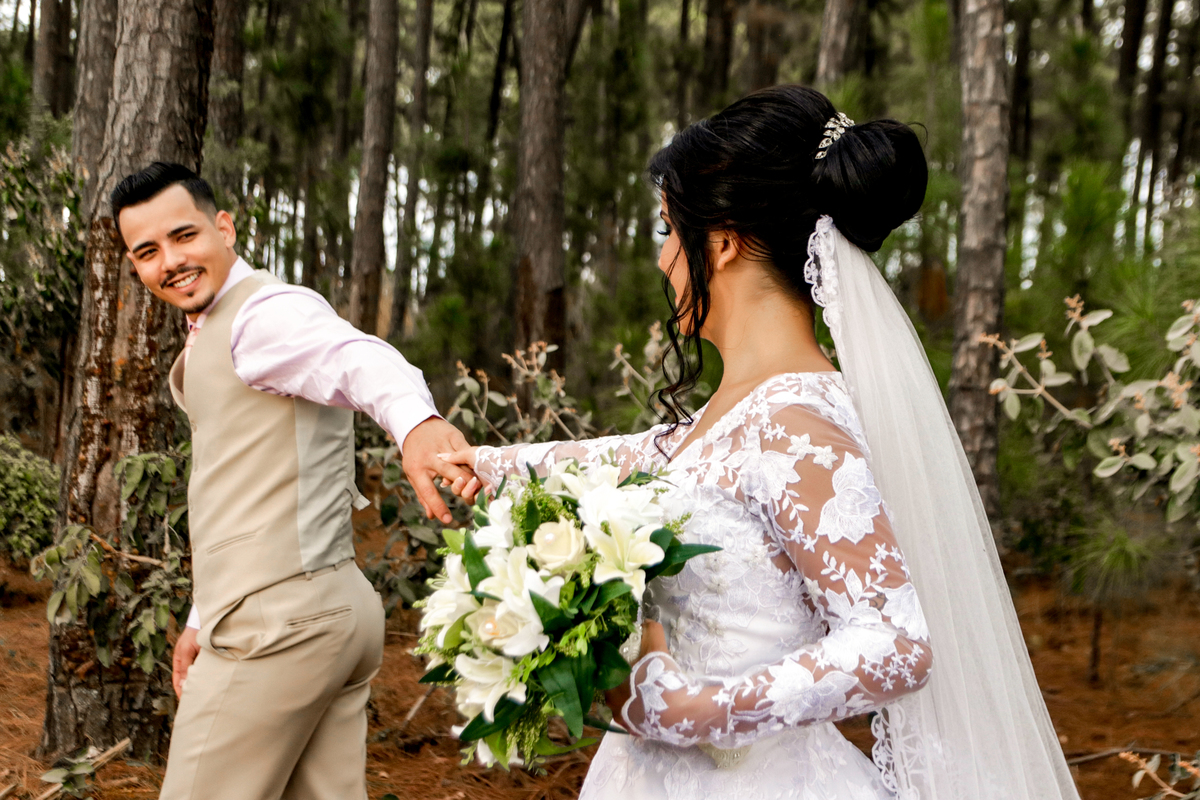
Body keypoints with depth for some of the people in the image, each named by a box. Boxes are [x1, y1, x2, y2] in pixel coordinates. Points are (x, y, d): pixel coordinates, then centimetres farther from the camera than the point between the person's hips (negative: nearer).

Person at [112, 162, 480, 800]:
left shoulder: (265, 312, -12)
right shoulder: (210, 343, 21)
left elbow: (359, 359, -35)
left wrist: (417, 421, -57)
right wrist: (203, 620, 29)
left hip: (277, 626, -10)